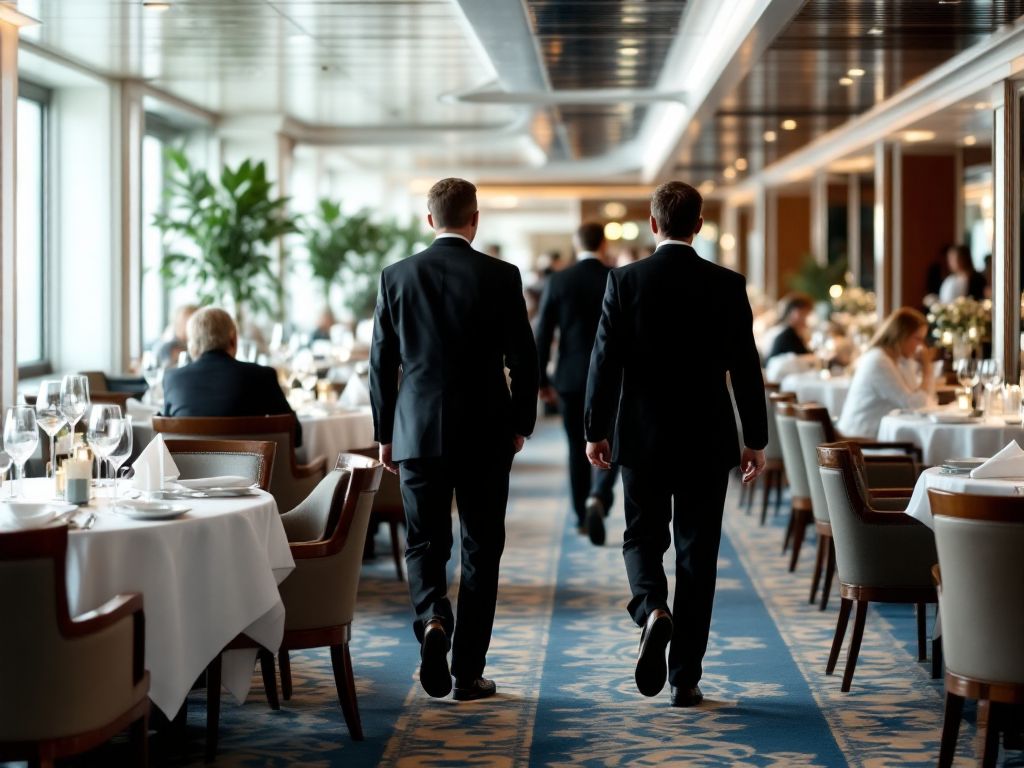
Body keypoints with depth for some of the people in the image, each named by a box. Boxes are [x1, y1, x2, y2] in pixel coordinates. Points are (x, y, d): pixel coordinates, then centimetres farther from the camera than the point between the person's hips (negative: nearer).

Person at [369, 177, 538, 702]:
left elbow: (381, 363, 4)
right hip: (485, 433, -1)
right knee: (481, 549, 9)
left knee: (425, 542, 12)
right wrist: (520, 425, 9)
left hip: (419, 431, 1)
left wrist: (384, 434, 12)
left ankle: (432, 619, -18)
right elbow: (523, 358, -4)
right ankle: (468, 672, 10)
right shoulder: (501, 277, -5)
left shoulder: (397, 276, 0)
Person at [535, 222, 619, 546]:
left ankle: (583, 517, 20)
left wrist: (541, 380, 4)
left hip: (570, 377, 2)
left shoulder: (557, 281, -2)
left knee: (578, 448, 13)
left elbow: (543, 334, -3)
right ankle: (598, 498, -24)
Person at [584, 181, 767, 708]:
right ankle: (685, 679, 9)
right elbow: (745, 368, -2)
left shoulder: (624, 281, -6)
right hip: (706, 441, 0)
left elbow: (606, 361, -5)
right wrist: (756, 439, 6)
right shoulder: (727, 285, -4)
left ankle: (652, 611, -15)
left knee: (643, 536, 17)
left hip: (642, 437, 0)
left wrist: (596, 431, 5)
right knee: (697, 553, 7)